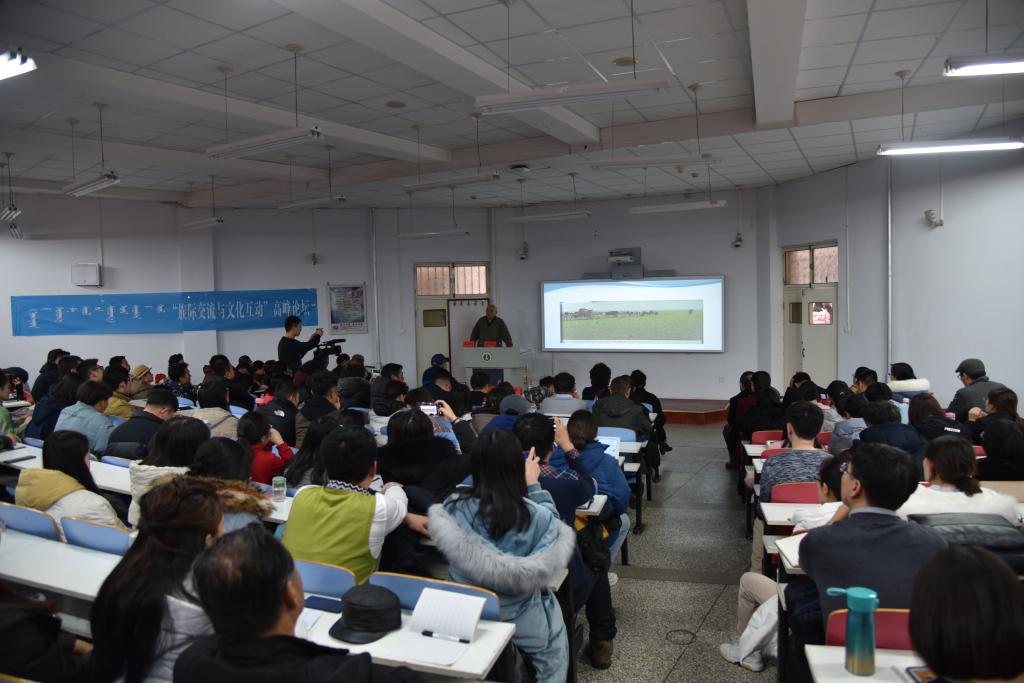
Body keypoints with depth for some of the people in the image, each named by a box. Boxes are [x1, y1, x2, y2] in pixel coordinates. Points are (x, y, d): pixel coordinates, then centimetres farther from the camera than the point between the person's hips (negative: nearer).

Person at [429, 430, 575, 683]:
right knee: (554, 659, 30)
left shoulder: (453, 506, -20)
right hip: (522, 621, -2)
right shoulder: (536, 516, -26)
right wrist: (534, 485, 6)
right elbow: (552, 522, 0)